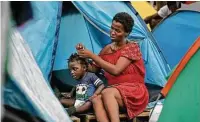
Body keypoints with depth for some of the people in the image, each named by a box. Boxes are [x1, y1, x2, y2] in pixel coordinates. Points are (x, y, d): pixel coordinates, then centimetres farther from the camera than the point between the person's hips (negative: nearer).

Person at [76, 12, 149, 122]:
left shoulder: (132, 47, -7)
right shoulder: (107, 49, 11)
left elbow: (115, 70, -19)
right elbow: (93, 69, 19)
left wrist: (92, 55, -19)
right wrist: (83, 56, 1)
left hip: (134, 93, -5)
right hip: (114, 93, 5)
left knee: (107, 93, -36)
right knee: (96, 99, -30)